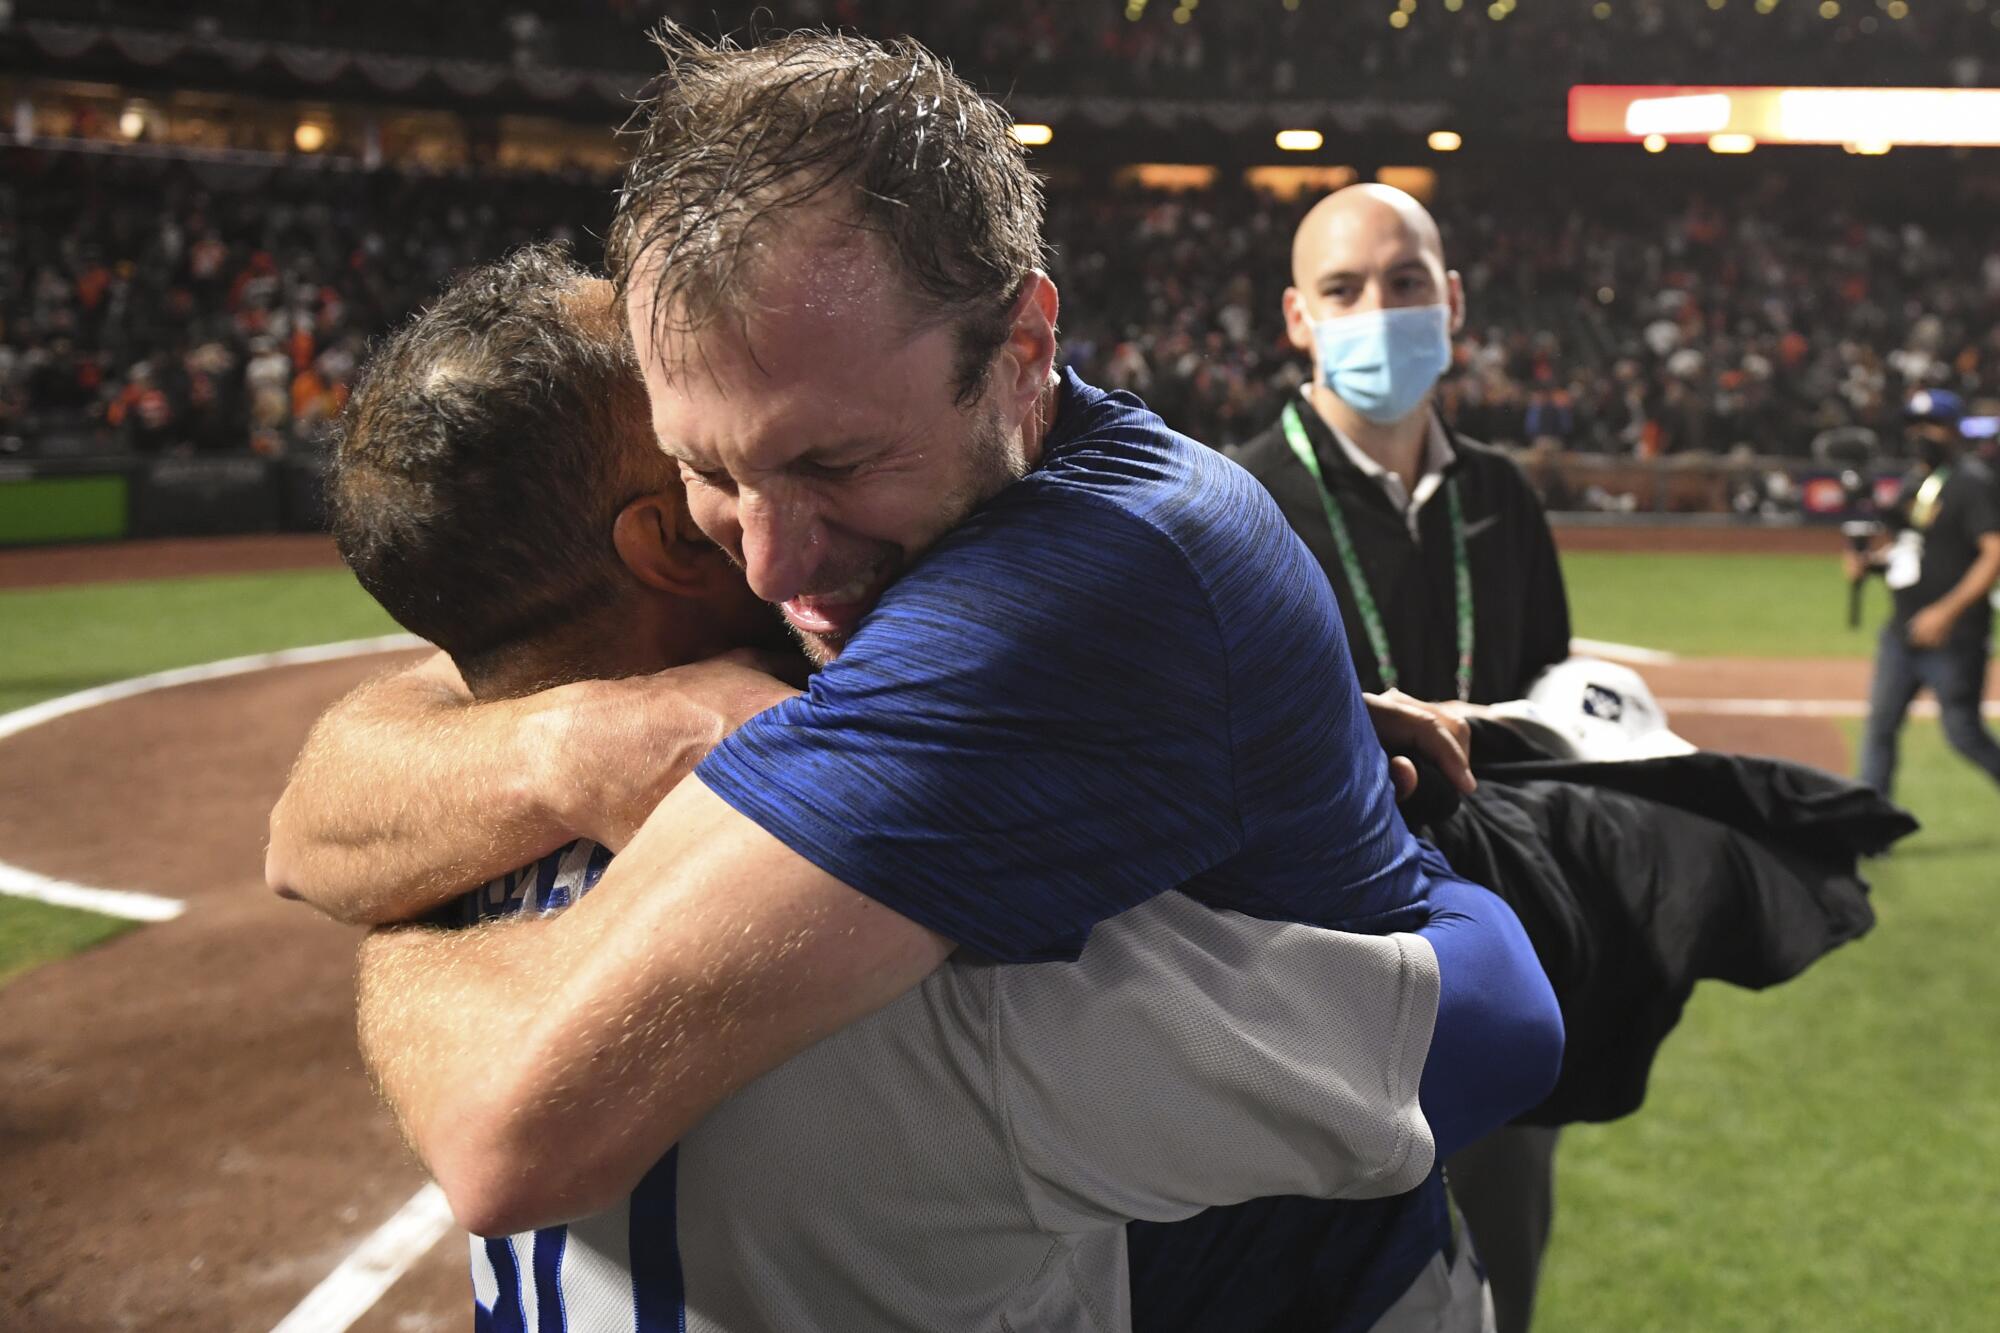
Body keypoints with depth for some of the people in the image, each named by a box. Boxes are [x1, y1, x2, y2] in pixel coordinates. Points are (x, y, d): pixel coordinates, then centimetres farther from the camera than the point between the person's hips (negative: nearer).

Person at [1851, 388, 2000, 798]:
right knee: (1879, 725, 5)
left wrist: (1948, 611, -25)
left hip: (1954, 639, -8)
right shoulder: (1912, 481, 14)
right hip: (1901, 634, 8)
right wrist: (1869, 560, 4)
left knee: (1963, 733, -3)